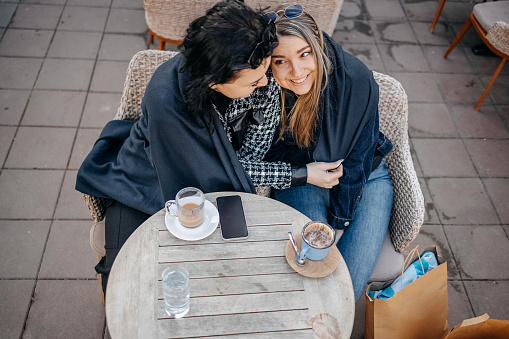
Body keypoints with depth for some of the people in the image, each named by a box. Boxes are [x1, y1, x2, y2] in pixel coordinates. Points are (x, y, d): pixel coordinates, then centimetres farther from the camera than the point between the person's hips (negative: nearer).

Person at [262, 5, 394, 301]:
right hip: (298, 178, 0)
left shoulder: (357, 80, -23)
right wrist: (304, 174, -20)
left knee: (350, 282, -15)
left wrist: (339, 223, -11)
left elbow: (358, 158, -13)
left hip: (363, 177, 1)